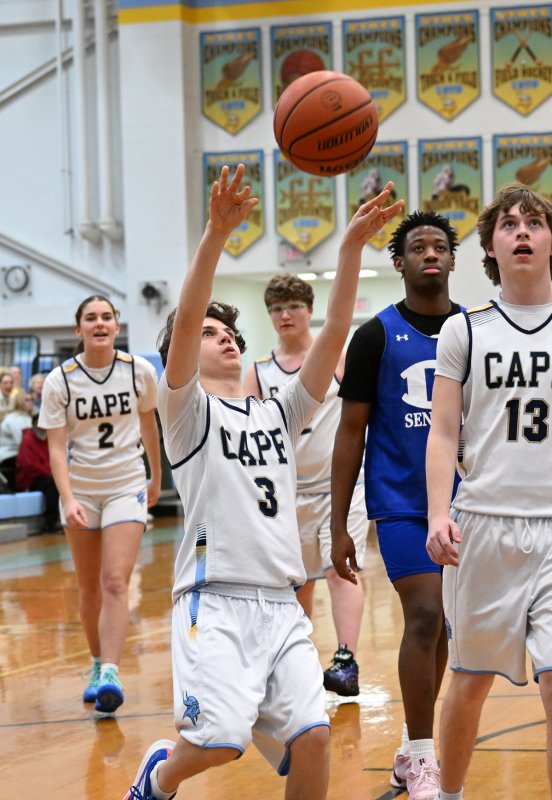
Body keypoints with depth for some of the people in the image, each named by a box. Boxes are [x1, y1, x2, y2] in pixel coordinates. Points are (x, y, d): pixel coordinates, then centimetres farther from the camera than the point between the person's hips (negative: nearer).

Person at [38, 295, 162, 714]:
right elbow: (56, 447, -12)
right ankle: (97, 664, 28)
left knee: (116, 581, -15)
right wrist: (68, 499, -26)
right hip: (80, 490, 1)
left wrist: (157, 476, 21)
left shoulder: (140, 371, -7)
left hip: (127, 485, -1)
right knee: (90, 588, 10)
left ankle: (111, 673, -22)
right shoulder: (59, 381, -11)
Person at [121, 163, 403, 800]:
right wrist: (216, 234, -24)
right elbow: (186, 319, -11)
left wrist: (351, 249, -3)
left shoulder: (278, 412, 21)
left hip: (281, 603, 5)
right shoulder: (188, 409, 6)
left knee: (312, 738, -11)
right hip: (215, 597, -5)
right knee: (221, 739, -20)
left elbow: (334, 335, 9)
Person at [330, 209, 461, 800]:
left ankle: (412, 750, 23)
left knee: (439, 625, 9)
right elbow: (351, 432, -2)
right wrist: (338, 526, -5)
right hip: (402, 503, -4)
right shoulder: (376, 336, -4)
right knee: (425, 616, -14)